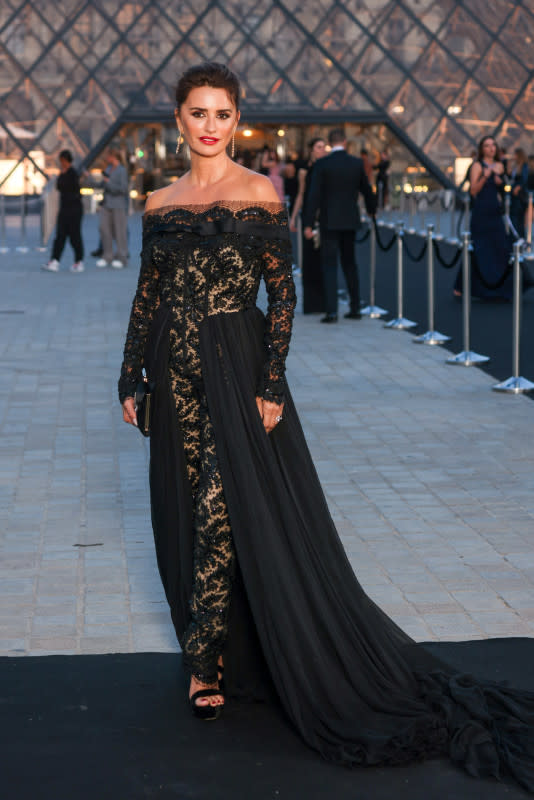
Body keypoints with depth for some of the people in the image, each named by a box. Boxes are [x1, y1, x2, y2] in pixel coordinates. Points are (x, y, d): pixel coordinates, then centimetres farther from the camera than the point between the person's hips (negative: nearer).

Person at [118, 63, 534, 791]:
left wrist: (271, 384, -14)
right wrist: (130, 377, 9)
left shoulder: (259, 194, -4)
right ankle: (213, 656, 25)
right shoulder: (161, 204, 9)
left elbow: (283, 293, -7)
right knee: (189, 513, 10)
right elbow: (146, 296, 12)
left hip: (235, 368, -5)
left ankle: (208, 665, 7)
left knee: (227, 512, -6)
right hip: (175, 374, 5)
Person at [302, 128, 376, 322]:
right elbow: (366, 190, 14)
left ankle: (331, 311, -10)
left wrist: (308, 224, -8)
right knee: (349, 263, 15)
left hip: (329, 221, -4)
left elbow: (314, 195, -11)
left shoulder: (322, 164, -9)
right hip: (350, 221, 4)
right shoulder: (357, 163, 2)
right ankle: (355, 308, 18)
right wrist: (372, 209, 33)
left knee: (329, 265, -2)